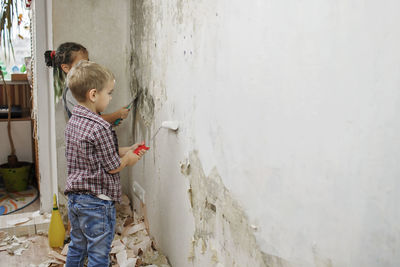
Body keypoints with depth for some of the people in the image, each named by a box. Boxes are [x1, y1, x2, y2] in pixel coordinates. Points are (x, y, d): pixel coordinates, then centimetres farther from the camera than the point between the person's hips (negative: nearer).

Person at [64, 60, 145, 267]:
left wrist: (127, 150, 10)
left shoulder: (73, 121, 4)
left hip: (74, 197, 9)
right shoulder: (100, 128, -24)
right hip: (96, 203, -8)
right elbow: (113, 167, -16)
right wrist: (128, 159, 4)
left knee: (77, 248, 24)